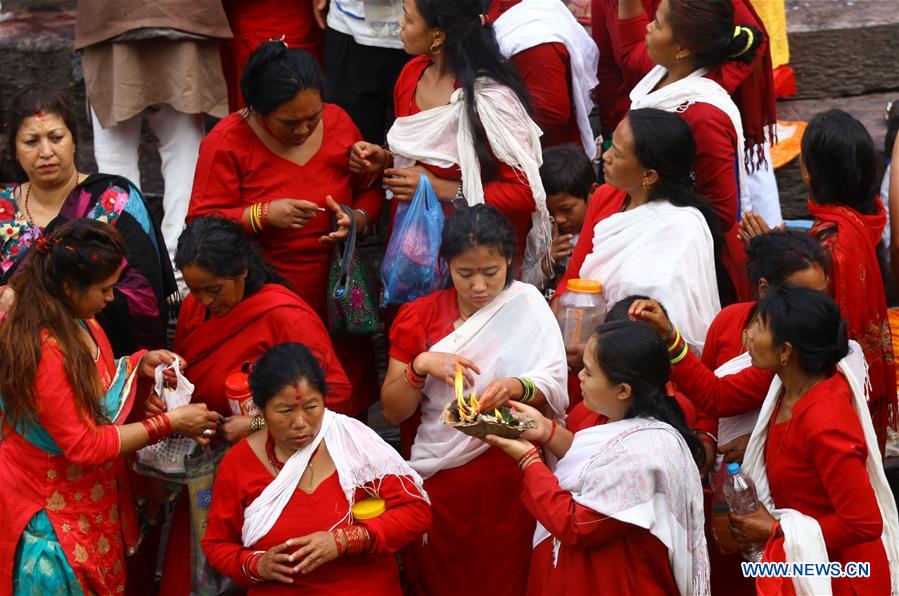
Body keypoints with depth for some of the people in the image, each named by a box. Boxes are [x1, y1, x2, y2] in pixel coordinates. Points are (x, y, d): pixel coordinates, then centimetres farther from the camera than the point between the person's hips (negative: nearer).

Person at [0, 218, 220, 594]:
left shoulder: (79, 324, -3)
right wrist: (169, 423, -21)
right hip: (55, 514, -9)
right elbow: (83, 447, -25)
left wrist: (138, 364, -4)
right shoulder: (45, 351, -31)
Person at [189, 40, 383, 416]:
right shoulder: (227, 142, -6)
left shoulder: (337, 123, 4)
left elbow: (371, 190, 14)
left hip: (334, 299, 3)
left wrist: (357, 218, -8)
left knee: (348, 405, 2)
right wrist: (263, 216, -22)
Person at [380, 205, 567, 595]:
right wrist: (421, 366, -17)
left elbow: (554, 388, -9)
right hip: (438, 480, 1)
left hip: (507, 480, -1)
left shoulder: (527, 305, -1)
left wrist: (516, 387, -29)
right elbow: (392, 411, 0)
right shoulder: (419, 316, 3)